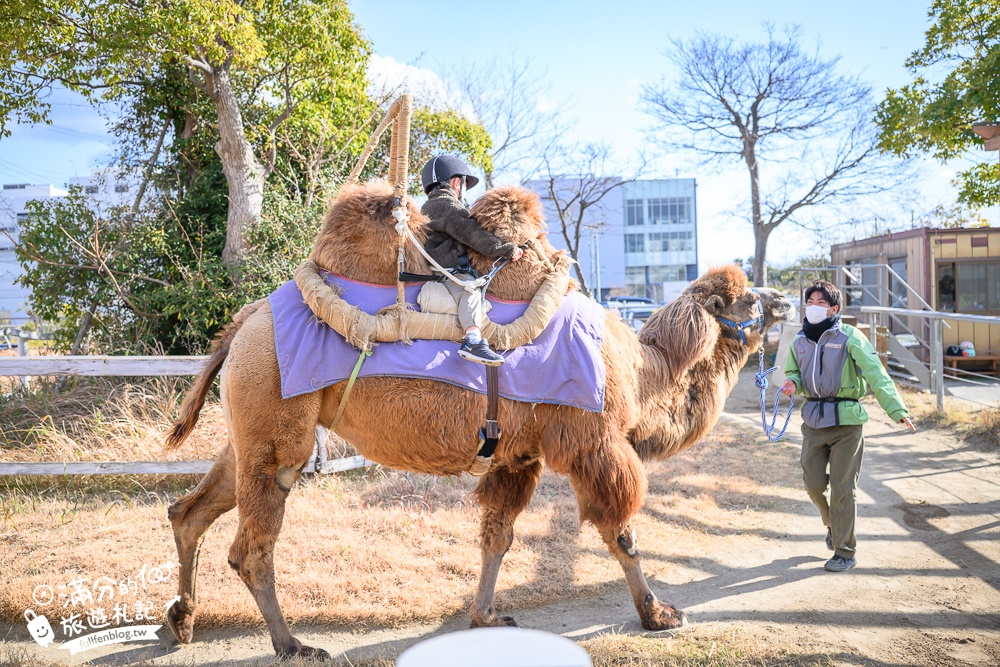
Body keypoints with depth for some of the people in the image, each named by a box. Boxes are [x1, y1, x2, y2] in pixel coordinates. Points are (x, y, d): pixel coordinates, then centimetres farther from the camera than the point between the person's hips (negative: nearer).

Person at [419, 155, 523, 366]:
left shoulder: (428, 207, 29)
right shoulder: (448, 205, -5)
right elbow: (473, 234, -17)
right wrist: (508, 249, -17)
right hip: (445, 271, -11)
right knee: (471, 289, -29)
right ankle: (473, 341, -47)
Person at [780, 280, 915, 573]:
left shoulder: (849, 337, -9)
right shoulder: (800, 341, 7)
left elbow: (876, 374, -16)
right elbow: (794, 371, 21)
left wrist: (896, 409, -28)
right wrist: (792, 382, -4)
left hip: (846, 420, -5)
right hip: (813, 420, 5)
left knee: (843, 488, 0)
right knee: (813, 483, 7)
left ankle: (845, 550, 14)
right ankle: (833, 523, 37)